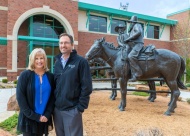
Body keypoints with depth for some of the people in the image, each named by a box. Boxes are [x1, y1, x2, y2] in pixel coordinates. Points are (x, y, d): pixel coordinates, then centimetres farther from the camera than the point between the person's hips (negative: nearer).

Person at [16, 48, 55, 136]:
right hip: (28, 119, -3)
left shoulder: (50, 76, 3)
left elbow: (53, 97, 3)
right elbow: (20, 97, -10)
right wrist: (33, 115, -14)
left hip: (43, 119, 3)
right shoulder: (25, 75, -6)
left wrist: (47, 114, -8)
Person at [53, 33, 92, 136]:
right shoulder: (57, 62, 9)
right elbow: (54, 84, 13)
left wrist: (81, 107, -13)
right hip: (57, 109, 6)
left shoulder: (81, 62, -9)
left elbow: (86, 87, -12)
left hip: (72, 110, -5)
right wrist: (52, 103, 6)